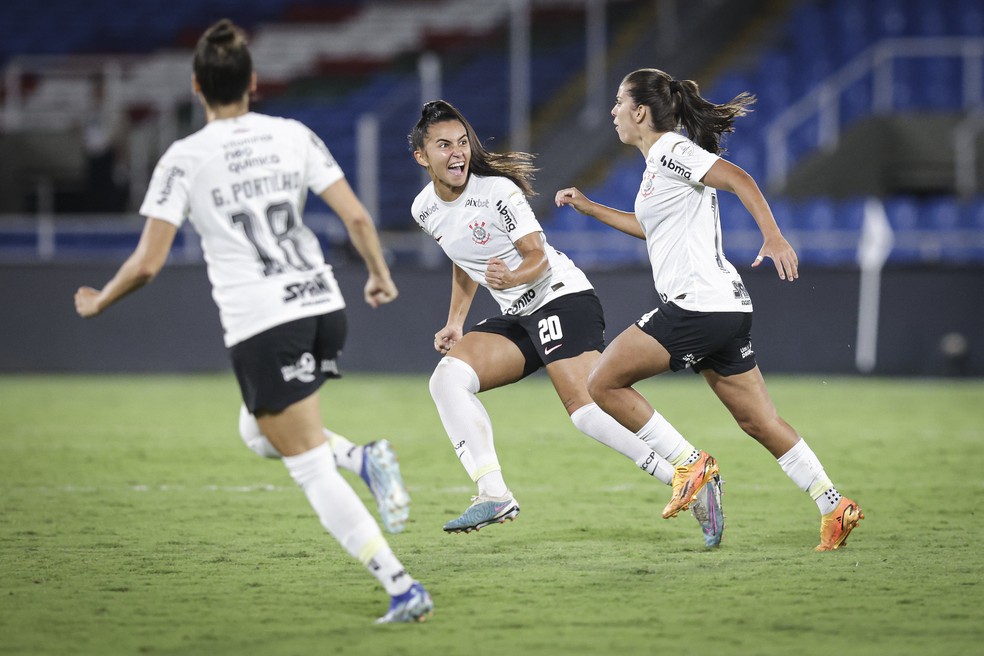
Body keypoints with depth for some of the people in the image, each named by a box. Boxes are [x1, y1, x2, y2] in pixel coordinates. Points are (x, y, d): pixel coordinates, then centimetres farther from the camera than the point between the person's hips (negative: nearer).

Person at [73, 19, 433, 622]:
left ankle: (402, 586, -11)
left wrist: (97, 303, 12)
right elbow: (357, 217, 1)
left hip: (260, 324, -5)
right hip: (323, 306, 5)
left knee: (315, 473, -2)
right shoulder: (294, 136, 5)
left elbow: (147, 263, -7)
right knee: (264, 432, 29)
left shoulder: (184, 159, -5)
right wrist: (380, 276, 19)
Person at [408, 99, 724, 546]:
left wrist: (512, 278, -37)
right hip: (516, 318, 7)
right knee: (447, 378, -13)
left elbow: (538, 257, -16)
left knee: (586, 409, -23)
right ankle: (494, 495, -17)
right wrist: (455, 323, 14)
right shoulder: (425, 210, 5)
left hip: (562, 297, -7)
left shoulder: (497, 190, -15)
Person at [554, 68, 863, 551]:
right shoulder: (659, 160, 22)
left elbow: (738, 180, -21)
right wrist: (590, 208, 37)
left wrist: (774, 238, -32)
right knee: (759, 422, 9)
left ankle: (689, 462, -4)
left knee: (604, 383, -4)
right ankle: (834, 507, 6)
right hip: (726, 310, 10)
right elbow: (651, 227, 39)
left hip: (698, 306, -10)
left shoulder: (672, 151, -7)